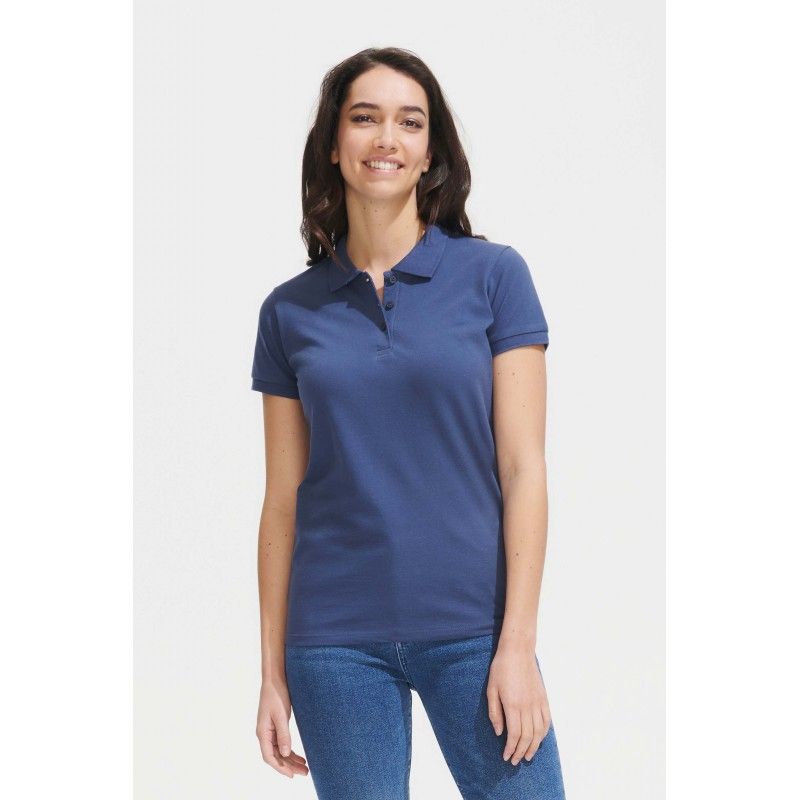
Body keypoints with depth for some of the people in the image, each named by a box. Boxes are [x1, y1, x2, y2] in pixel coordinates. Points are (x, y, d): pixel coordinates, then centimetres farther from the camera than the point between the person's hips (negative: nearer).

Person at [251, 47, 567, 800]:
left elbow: (523, 468, -3)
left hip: (471, 628, -1)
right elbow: (283, 500, 8)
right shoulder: (291, 310, 6)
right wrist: (273, 672, 5)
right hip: (336, 644, 2)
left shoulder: (492, 275, 1)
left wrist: (517, 644, -9)